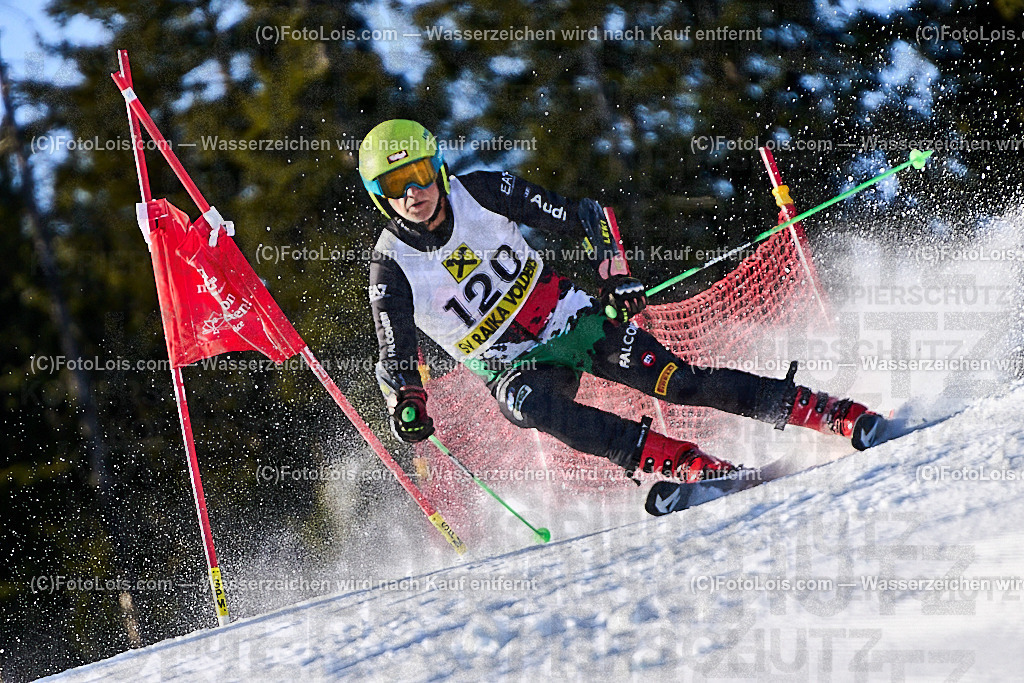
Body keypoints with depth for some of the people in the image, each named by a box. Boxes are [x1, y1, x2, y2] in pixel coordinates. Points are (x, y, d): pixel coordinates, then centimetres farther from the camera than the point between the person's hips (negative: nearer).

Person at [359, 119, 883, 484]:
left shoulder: (482, 193, -9)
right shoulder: (392, 269, -11)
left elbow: (583, 216, 0)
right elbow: (396, 361, -5)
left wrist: (614, 274, -14)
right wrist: (406, 405, -26)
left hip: (575, 321, 1)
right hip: (516, 367, -1)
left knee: (676, 382, -16)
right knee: (527, 404, -35)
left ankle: (839, 415, -14)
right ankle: (692, 466, -44)